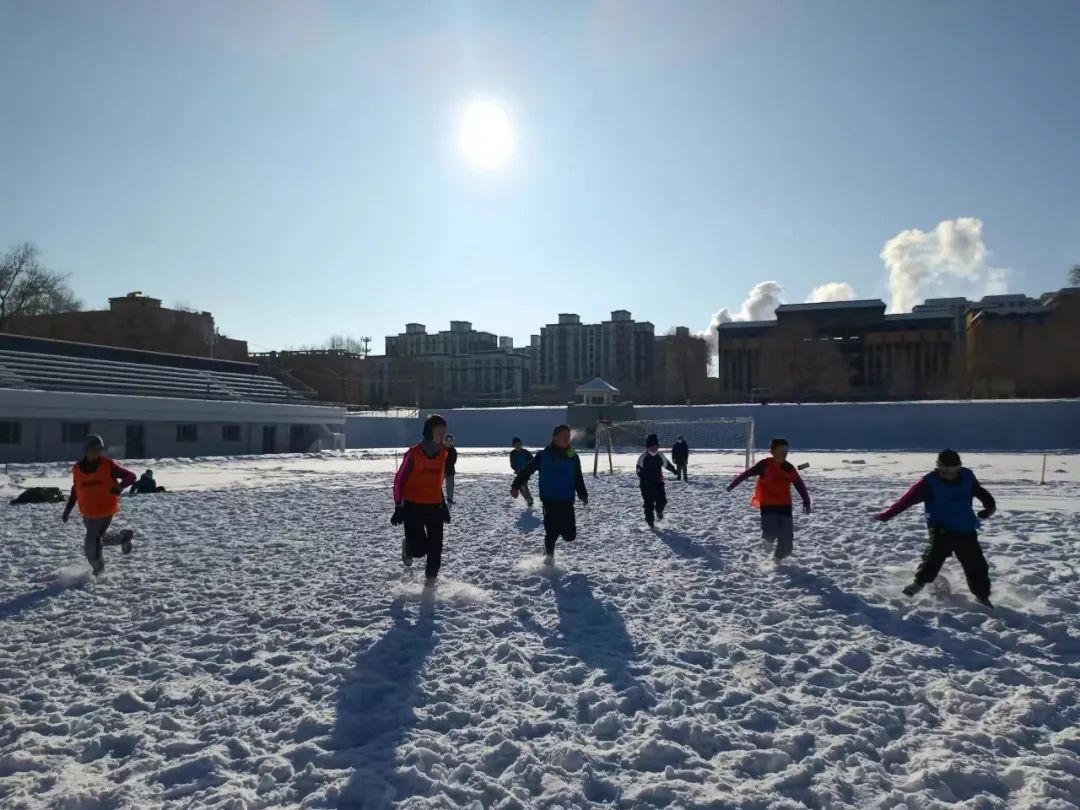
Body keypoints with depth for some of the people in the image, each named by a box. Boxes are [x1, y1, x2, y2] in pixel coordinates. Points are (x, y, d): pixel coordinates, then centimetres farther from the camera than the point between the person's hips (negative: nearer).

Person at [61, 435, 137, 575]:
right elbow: (75, 490, 16)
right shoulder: (77, 469, 0)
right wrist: (68, 509, 12)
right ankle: (123, 537, 44)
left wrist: (121, 486, -31)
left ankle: (98, 569, 16)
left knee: (91, 544, -9)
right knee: (98, 538, 19)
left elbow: (131, 476, -11)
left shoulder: (108, 465, -13)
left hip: (105, 512, -5)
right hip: (87, 514, 6)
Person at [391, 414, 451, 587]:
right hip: (413, 506, -5)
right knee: (419, 548, -11)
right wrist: (399, 506, -11)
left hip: (434, 506, 5)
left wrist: (443, 504, 16)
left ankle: (430, 581, 16)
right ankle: (408, 548, 23)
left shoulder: (443, 453, 5)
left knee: (435, 548, 2)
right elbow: (399, 480, -7)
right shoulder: (414, 453, -13)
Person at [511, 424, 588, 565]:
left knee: (570, 535, 0)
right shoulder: (544, 455, -3)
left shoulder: (573, 457, 4)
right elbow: (527, 470, 2)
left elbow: (578, 479, 11)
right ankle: (549, 555, 21)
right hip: (549, 501, -2)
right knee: (552, 532, -4)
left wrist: (583, 495, 0)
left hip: (567, 501, 3)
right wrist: (516, 486, -1)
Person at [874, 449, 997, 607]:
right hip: (941, 529, -4)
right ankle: (919, 583, -13)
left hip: (966, 530, 4)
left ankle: (982, 596, 27)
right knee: (935, 553, -28)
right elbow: (908, 499, -14)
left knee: (976, 564, 9)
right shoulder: (929, 482, -14)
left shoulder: (967, 477, -1)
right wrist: (886, 515, -17)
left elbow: (980, 492, 16)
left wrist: (990, 506, -5)